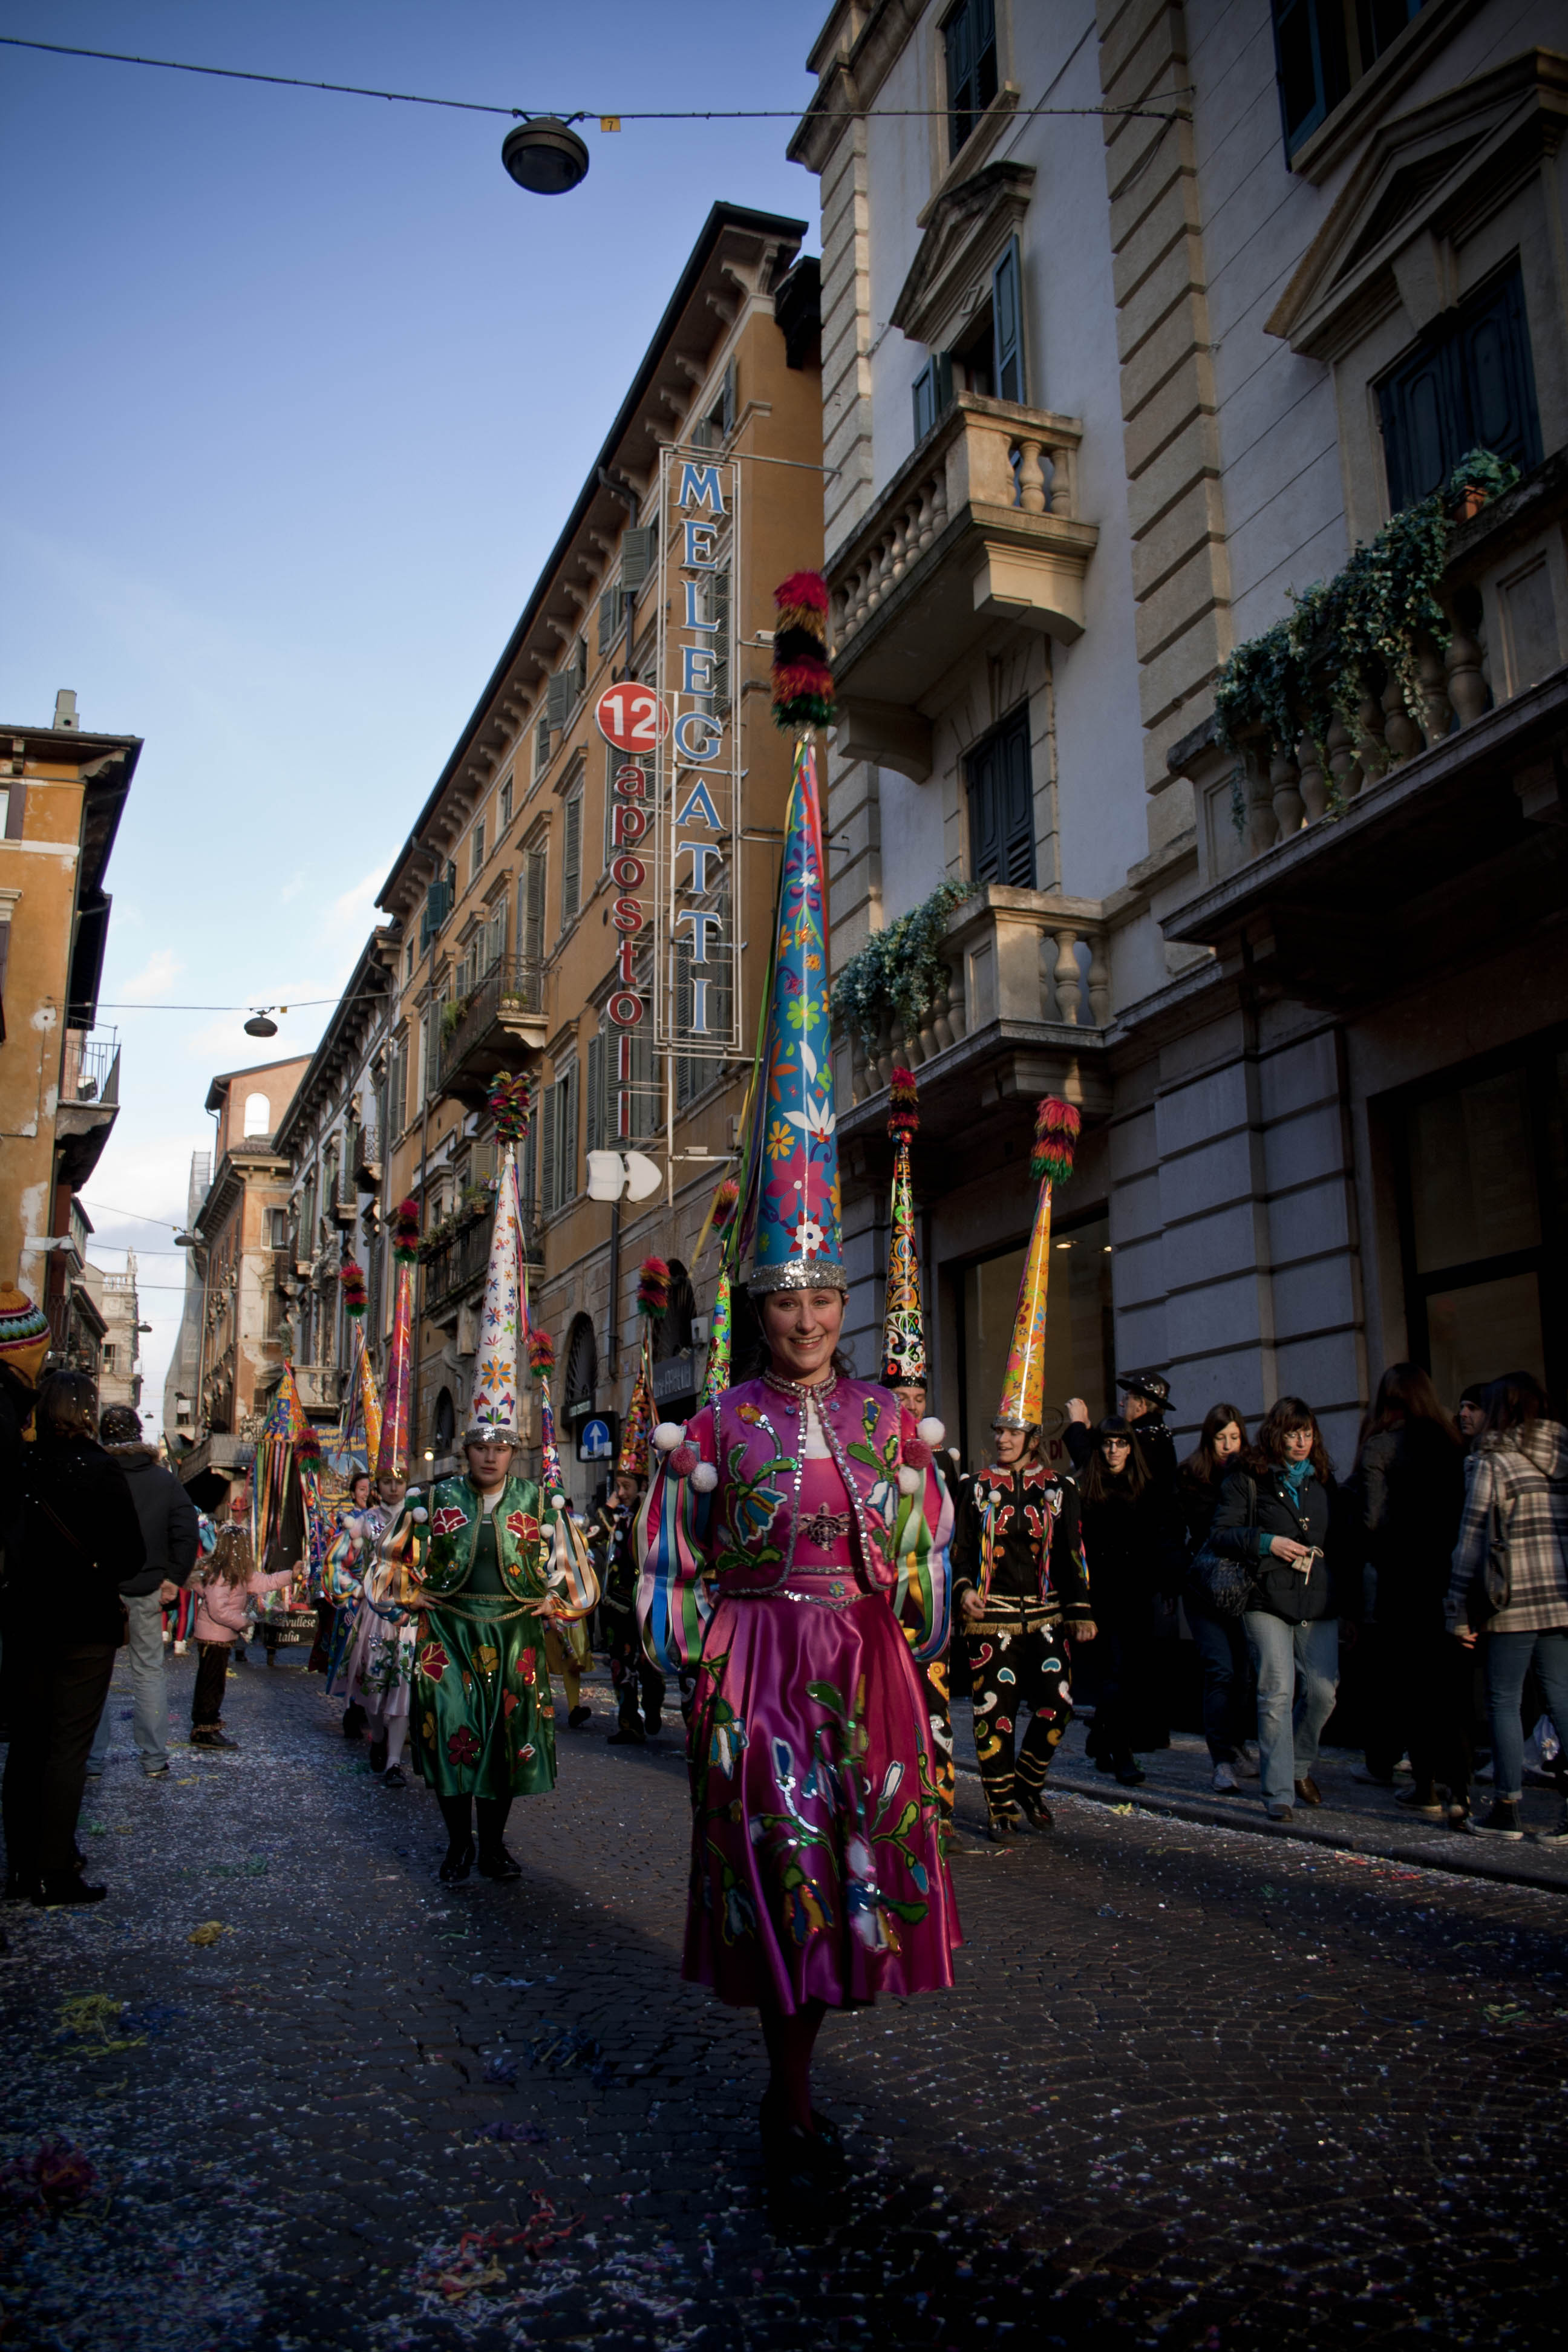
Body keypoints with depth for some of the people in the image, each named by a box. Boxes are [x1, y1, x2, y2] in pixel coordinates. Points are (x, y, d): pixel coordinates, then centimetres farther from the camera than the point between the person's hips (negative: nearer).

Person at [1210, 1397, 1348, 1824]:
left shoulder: (1324, 1481, 16)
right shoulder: (1248, 1479, 3)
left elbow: (1340, 1540, 22)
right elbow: (1220, 1535, -1)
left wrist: (1347, 1601, 14)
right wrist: (1266, 1542, -14)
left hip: (1320, 1604, 4)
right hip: (1266, 1603, -4)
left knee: (1323, 1691, 0)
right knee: (1276, 1694, -8)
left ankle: (1300, 1766, 28)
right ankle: (1279, 1795, -3)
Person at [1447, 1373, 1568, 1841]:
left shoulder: (1494, 1460, -5)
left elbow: (1473, 1538, -6)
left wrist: (1458, 1610, -2)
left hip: (1515, 1599, -4)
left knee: (1504, 1701, 5)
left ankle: (1507, 1809, 7)